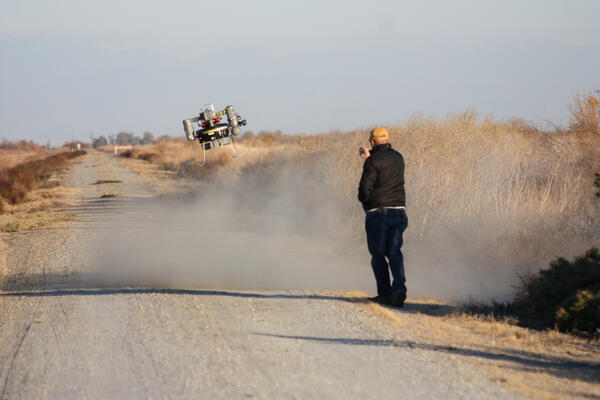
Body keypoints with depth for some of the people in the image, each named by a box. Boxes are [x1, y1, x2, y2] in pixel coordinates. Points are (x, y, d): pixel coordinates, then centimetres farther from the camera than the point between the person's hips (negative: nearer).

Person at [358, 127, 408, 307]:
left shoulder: (373, 161, -12)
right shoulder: (398, 158, 10)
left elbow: (365, 186, -17)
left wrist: (363, 198, 4)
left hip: (378, 212, -5)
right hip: (398, 210, 5)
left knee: (378, 255, 4)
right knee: (394, 252, 6)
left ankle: (385, 293, -1)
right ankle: (399, 288, -14)